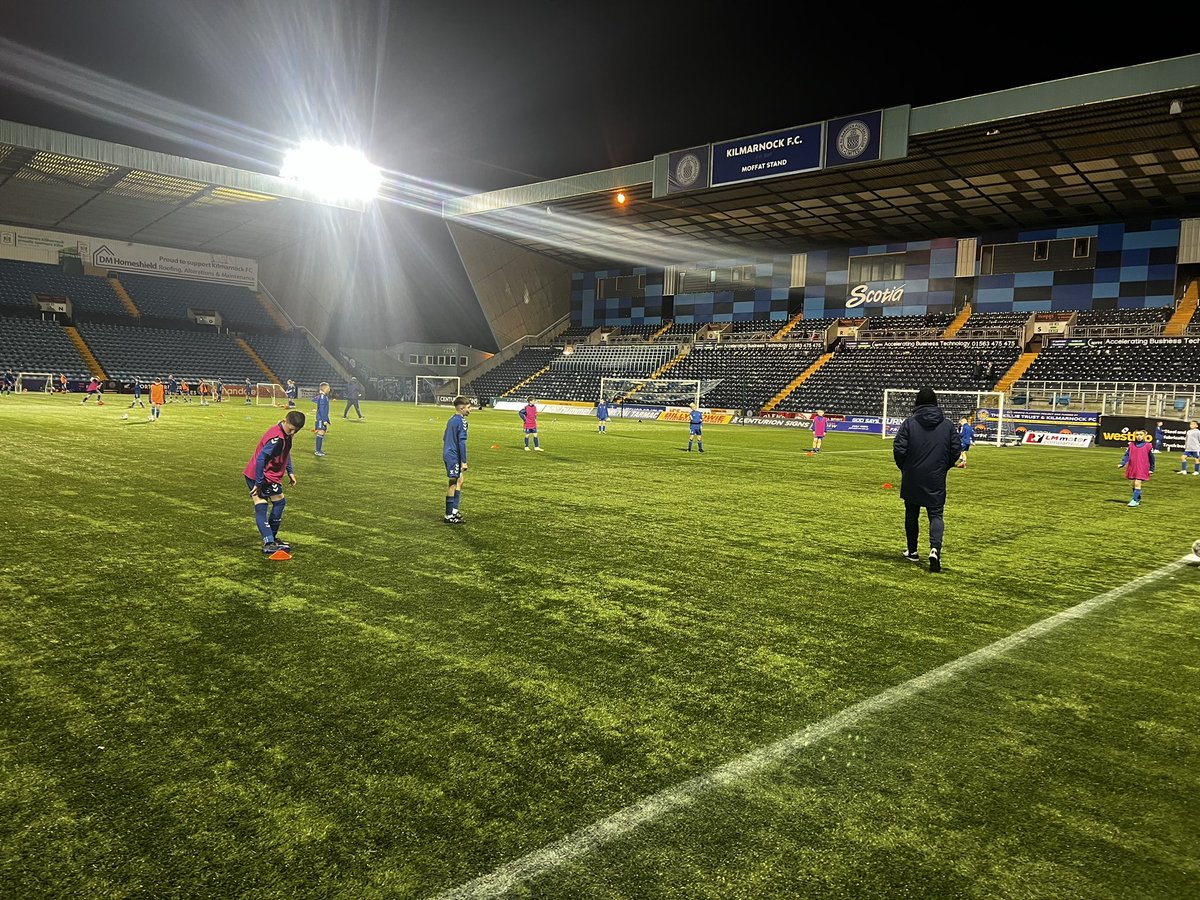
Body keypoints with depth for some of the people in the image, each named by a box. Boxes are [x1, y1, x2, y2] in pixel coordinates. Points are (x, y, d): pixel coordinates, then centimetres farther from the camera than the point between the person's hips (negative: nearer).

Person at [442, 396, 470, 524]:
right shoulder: (461, 421, -15)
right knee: (453, 484, -3)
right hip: (454, 457, -9)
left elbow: (444, 438, 20)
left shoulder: (451, 420, 13)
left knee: (459, 481, 18)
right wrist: (464, 461, -17)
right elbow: (462, 442, -19)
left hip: (448, 455, 9)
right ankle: (449, 516, 2)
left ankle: (454, 510, 22)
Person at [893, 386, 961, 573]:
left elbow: (899, 449, -10)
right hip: (936, 480, 1)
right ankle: (935, 548, -20)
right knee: (936, 515, 3)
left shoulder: (909, 423, -6)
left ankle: (912, 552, 23)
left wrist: (903, 468, 8)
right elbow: (956, 450, 2)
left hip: (912, 479, -1)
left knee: (911, 514, 14)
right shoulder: (948, 425, 2)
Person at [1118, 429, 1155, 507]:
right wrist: (1122, 463, -9)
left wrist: (1151, 469, 9)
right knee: (1134, 484, 12)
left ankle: (1135, 500, -10)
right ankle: (1138, 499, 27)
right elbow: (1127, 455, 6)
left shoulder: (1148, 446, -2)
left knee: (1137, 484, -13)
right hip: (1132, 468, 4)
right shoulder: (1131, 445, 6)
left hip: (1142, 468, -4)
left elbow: (1151, 458, 5)